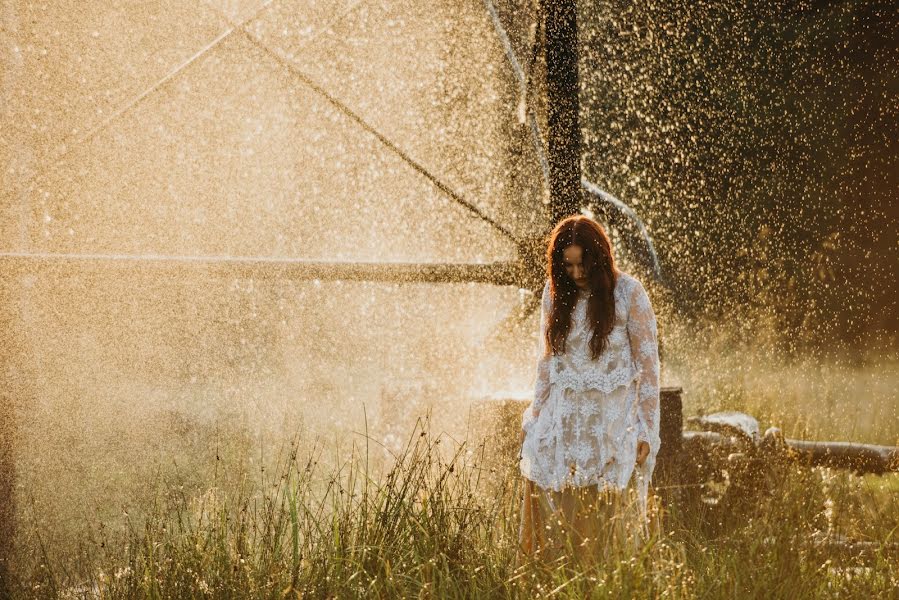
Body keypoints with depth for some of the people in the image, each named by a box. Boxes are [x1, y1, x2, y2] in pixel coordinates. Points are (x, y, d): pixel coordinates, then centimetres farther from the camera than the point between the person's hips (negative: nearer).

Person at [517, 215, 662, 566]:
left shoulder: (628, 293, -7)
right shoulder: (555, 293, 6)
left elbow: (648, 365, -5)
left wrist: (646, 431, -9)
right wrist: (535, 417, 12)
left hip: (614, 419, -3)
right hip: (564, 418, 4)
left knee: (608, 519, -3)